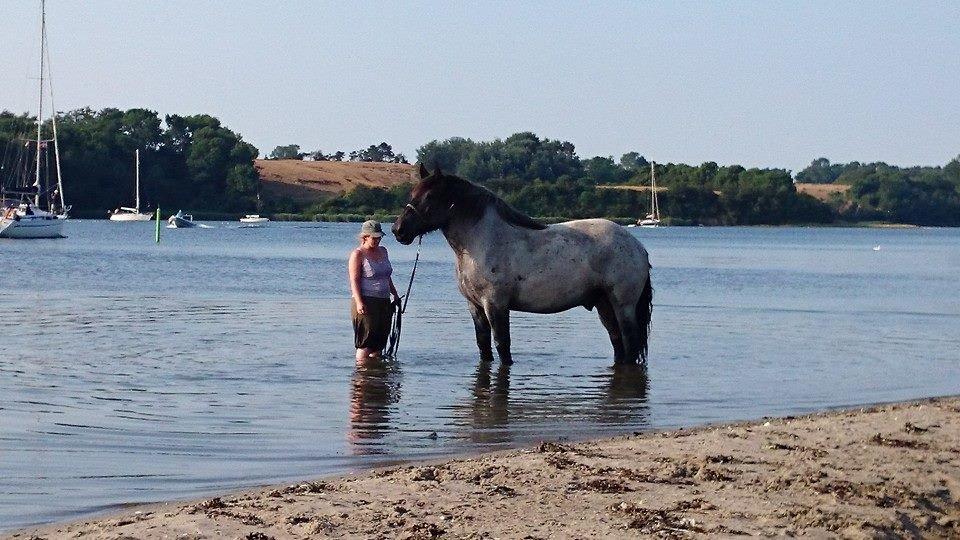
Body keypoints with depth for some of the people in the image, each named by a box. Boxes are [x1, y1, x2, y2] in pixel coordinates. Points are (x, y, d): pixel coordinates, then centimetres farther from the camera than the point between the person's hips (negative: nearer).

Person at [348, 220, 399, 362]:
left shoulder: (382, 251, 15)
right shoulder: (358, 254, -7)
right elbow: (354, 281, -13)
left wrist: (395, 295, 24)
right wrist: (359, 302, -22)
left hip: (384, 302, 7)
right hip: (366, 303, -7)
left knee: (380, 340, 6)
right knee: (365, 344, -9)